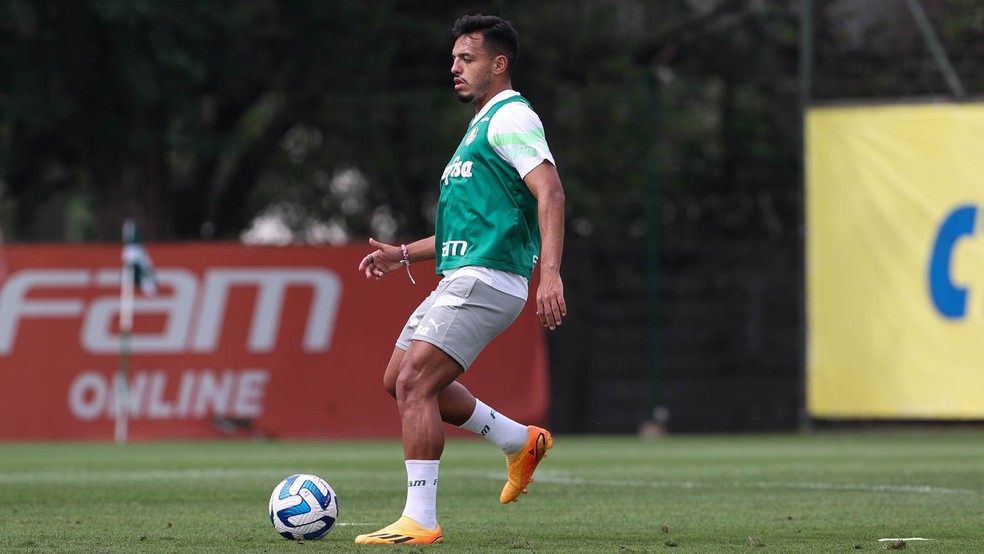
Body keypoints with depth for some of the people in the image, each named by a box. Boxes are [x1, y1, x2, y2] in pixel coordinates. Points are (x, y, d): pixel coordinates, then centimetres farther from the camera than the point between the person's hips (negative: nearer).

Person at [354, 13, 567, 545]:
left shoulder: (511, 116, -7)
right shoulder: (481, 125, 25)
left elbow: (549, 192, -20)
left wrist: (550, 271, -32)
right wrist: (406, 254, 23)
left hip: (486, 280, -10)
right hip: (458, 280, 10)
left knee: (414, 383, -17)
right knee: (400, 379, 13)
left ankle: (420, 521, -16)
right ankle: (520, 442, 21)